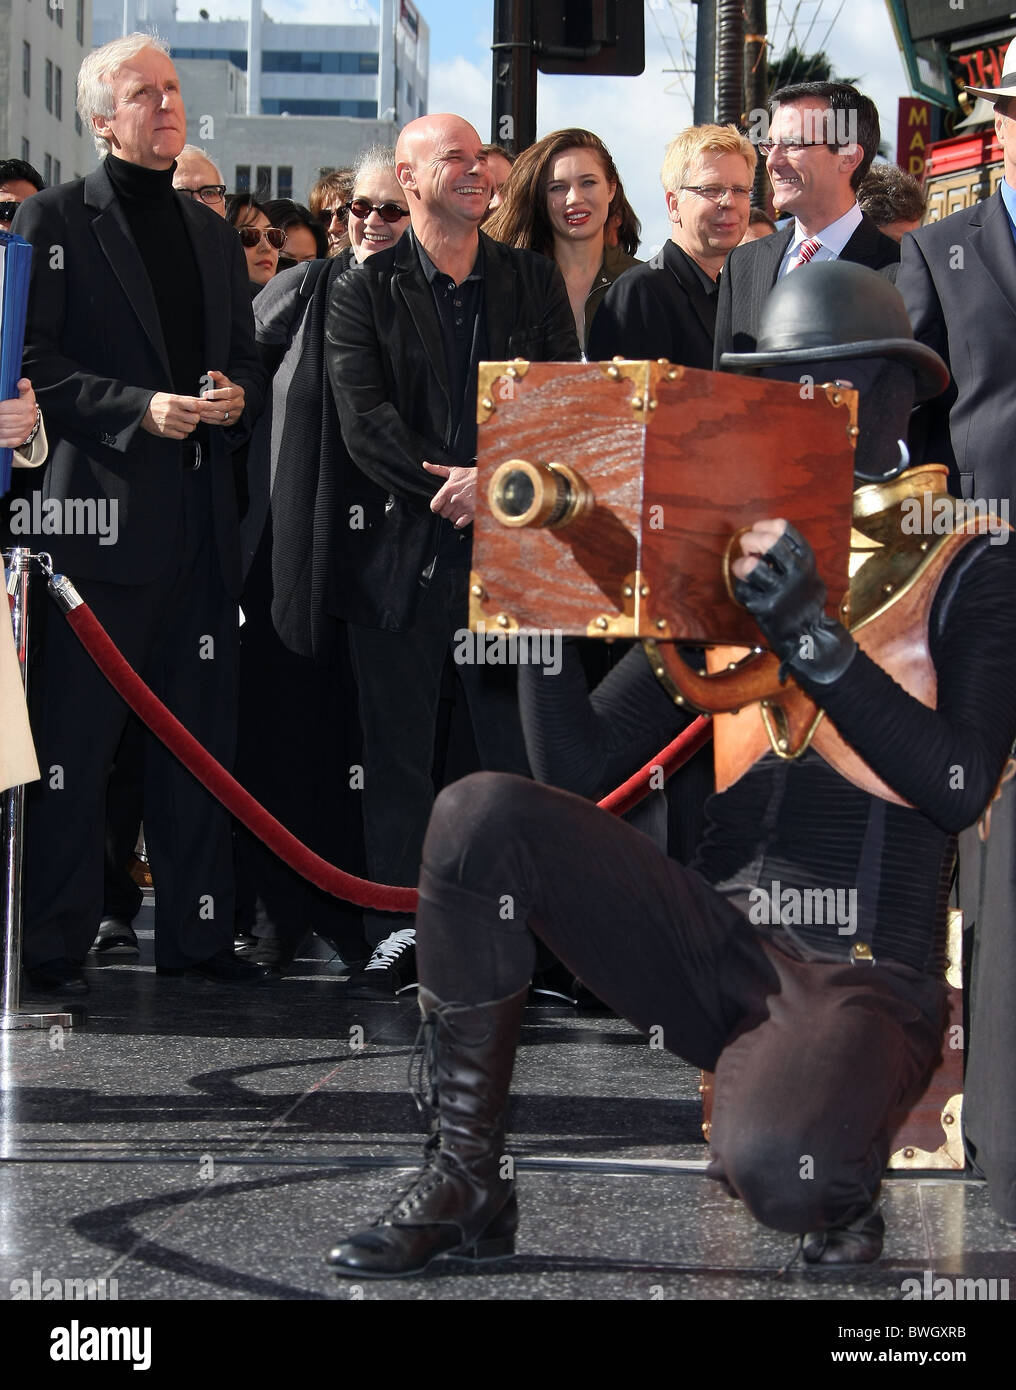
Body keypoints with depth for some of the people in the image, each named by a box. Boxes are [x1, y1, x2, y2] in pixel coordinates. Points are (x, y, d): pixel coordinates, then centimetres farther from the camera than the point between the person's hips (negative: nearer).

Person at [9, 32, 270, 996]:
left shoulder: (212, 235, 20)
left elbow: (246, 362, 23)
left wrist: (234, 395, 1)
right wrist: (140, 409, -16)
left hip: (199, 517, 6)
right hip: (99, 509, -6)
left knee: (198, 732, 9)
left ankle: (195, 929, 17)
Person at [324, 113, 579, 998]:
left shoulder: (536, 283, 11)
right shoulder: (364, 291, 4)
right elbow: (363, 418, -6)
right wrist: (449, 485, -16)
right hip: (400, 548, -1)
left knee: (519, 745, 1)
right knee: (398, 750, 4)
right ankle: (398, 931, 13)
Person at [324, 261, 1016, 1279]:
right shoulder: (734, 565, 16)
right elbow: (579, 767, 9)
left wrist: (811, 633, -20)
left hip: (860, 974, -4)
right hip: (711, 940, 4)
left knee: (774, 1171, -36)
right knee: (482, 814, -20)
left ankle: (842, 1198, 5)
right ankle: (466, 1183, -9)